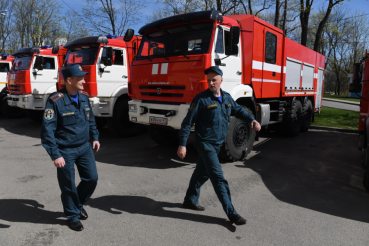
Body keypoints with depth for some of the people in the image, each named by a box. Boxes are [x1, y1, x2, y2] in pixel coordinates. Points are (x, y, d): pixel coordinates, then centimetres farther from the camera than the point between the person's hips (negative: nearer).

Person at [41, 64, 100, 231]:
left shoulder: (84, 97, 2)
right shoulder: (55, 101, -18)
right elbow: (47, 130, -17)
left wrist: (95, 137, 12)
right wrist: (55, 155, -20)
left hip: (84, 147, 6)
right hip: (65, 151, -5)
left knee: (92, 178, 9)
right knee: (68, 186, 8)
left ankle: (79, 204, 37)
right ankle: (73, 216, 30)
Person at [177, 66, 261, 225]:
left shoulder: (227, 97, 6)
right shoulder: (201, 99, -14)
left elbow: (238, 110, 20)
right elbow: (188, 122, -12)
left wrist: (252, 120, 2)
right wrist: (182, 144, -15)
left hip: (217, 144, 7)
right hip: (205, 143, -7)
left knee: (202, 173, 19)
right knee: (218, 178, -6)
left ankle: (190, 200, 37)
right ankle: (231, 213, 3)